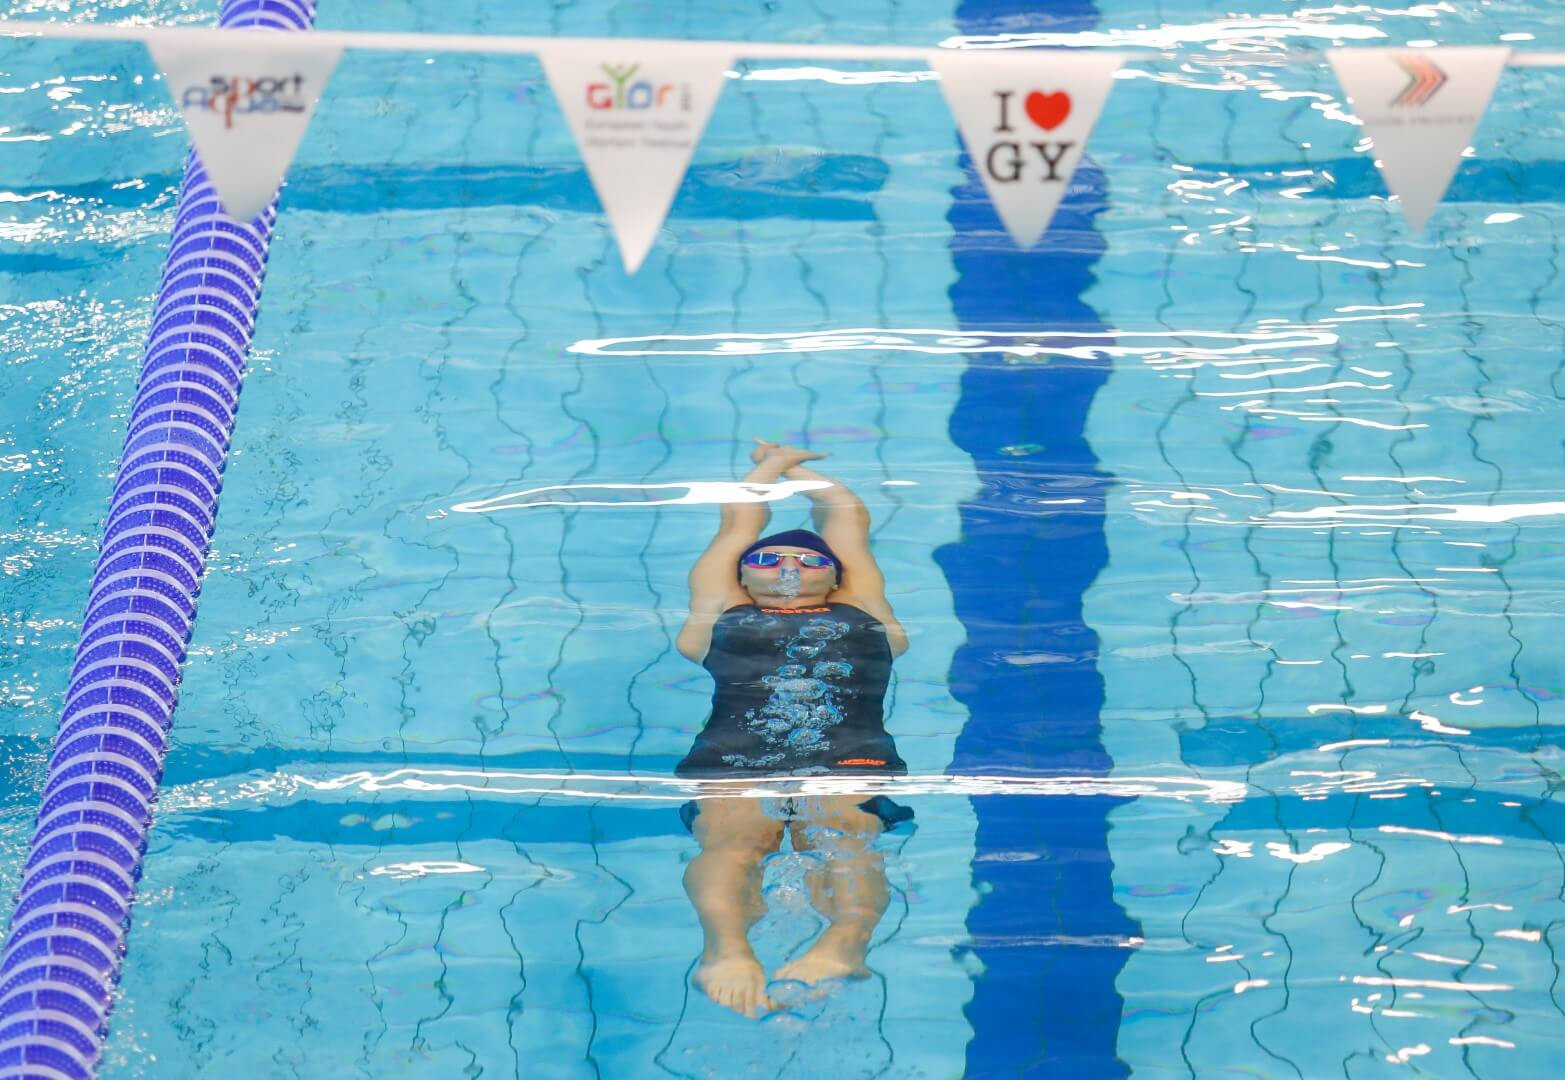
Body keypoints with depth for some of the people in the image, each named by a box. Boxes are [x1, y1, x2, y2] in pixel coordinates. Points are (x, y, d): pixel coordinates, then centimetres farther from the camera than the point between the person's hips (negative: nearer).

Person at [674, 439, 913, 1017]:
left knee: (844, 843, -31)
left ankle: (844, 942, -60)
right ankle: (726, 947, -60)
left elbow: (849, 514, 48)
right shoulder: (721, 614, 35)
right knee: (730, 844, -32)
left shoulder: (861, 612, 36)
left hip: (852, 763, 0)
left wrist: (797, 467, 66)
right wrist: (770, 464, 64)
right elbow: (739, 521, 46)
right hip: (730, 763, 0)